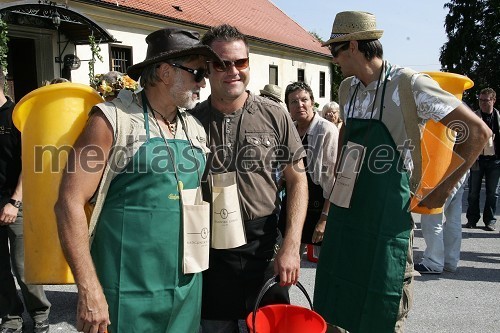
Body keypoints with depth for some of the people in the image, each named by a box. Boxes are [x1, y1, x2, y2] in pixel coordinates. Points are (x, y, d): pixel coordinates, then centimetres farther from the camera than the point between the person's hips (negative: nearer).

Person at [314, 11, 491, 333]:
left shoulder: (410, 85, -14)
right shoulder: (347, 88, 7)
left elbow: (478, 132, -12)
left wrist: (443, 189, -9)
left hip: (386, 216, -6)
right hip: (346, 207, 6)